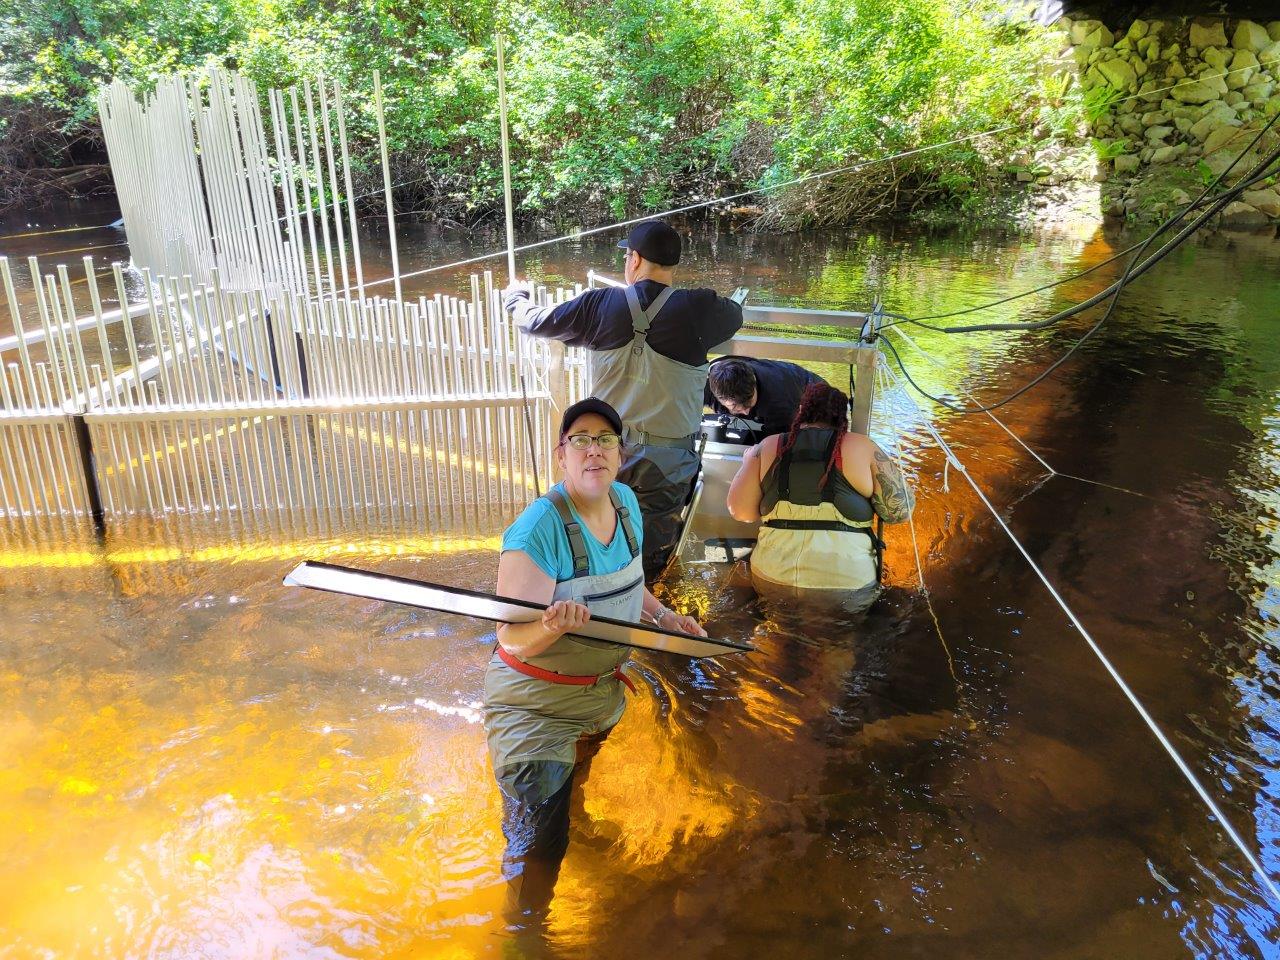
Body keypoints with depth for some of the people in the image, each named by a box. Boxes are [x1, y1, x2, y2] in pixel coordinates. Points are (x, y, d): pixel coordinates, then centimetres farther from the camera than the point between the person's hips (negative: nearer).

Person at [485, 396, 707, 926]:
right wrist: (551, 626, -50)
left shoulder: (625, 502, -5)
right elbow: (515, 640, -31)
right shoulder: (539, 528, -29)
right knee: (538, 848, 0)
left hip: (603, 693, 7)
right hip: (536, 705, -7)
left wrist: (663, 616, 3)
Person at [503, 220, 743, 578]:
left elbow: (538, 322, 8)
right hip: (666, 460, -2)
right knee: (650, 553, 13)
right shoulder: (696, 309, -13)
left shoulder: (600, 305, -7)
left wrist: (517, 298, 30)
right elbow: (735, 314, 10)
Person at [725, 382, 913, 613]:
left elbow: (740, 511, 4)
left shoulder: (768, 447, 6)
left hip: (772, 583, 2)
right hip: (846, 590, -2)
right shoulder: (862, 447, 2)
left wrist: (749, 463, 22)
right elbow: (900, 511, 1)